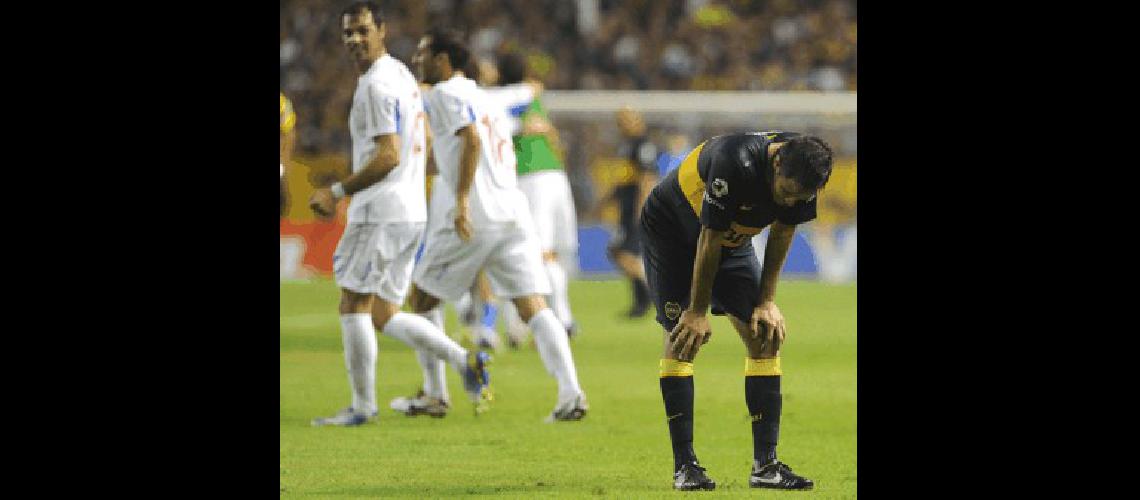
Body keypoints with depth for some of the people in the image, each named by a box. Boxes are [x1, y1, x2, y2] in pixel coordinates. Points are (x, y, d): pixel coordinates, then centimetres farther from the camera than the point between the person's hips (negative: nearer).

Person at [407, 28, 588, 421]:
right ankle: (570, 392, -18)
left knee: (422, 300, 10)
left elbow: (472, 140, -18)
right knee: (533, 307, -2)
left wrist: (461, 202, -23)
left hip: (475, 217, -7)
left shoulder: (445, 94, -2)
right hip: (514, 213, 7)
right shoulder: (484, 99, 24)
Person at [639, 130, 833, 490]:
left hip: (734, 242, 6)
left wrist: (767, 302, -6)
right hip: (670, 234, -6)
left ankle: (765, 464, -6)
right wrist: (697, 312, -22)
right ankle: (684, 466, -11)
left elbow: (781, 234, -4)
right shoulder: (735, 164, -40)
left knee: (765, 336, -6)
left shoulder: (802, 176, -21)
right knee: (682, 337, -15)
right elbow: (710, 238, -30)